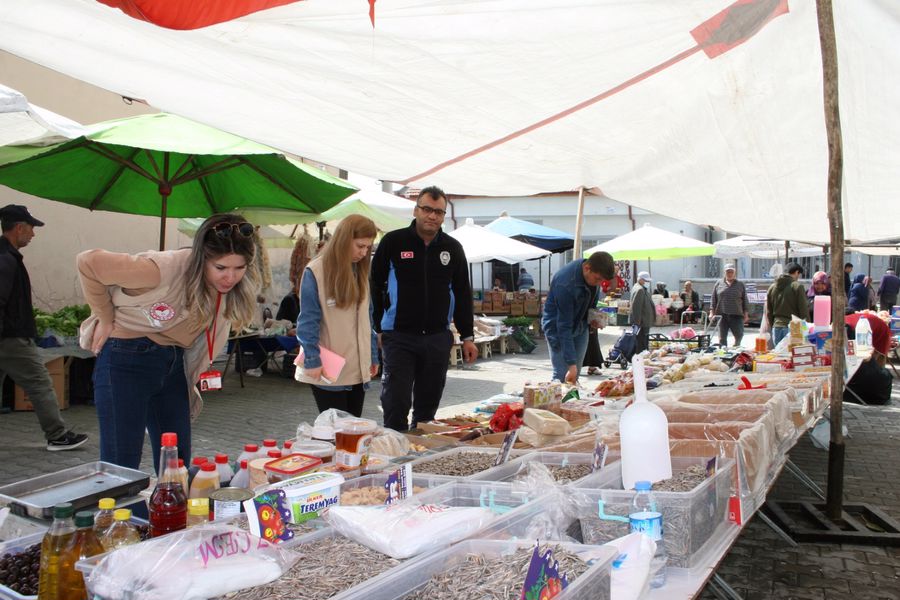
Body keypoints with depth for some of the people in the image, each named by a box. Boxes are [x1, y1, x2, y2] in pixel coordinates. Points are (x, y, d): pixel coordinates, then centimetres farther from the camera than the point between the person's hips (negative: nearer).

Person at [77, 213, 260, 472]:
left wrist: (190, 384, 7)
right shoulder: (166, 269, -27)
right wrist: (105, 319, -13)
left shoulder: (230, 287, -7)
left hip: (174, 364, 6)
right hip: (127, 360, -6)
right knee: (121, 465, -3)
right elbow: (88, 262, -20)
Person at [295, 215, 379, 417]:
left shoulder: (360, 271, 10)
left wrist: (373, 355, 12)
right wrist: (312, 360, -15)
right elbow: (308, 322, -11)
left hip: (359, 370, 6)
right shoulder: (315, 272, -10)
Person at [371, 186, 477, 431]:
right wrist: (379, 329, -1)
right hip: (399, 337, -3)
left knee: (427, 408, 12)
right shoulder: (393, 242, -2)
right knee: (396, 406, -5)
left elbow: (463, 294, 12)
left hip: (438, 338, 3)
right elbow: (375, 286, 2)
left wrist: (467, 337, 9)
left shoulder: (453, 248, 8)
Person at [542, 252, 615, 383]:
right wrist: (571, 364, -35)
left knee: (575, 376, 8)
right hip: (557, 327, -7)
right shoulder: (565, 284, -35)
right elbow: (564, 327, -33)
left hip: (581, 327, 7)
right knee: (563, 376, -12)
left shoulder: (594, 274, -12)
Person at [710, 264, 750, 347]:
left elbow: (745, 300, 10)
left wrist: (746, 314, 5)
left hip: (737, 315, 0)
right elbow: (713, 299, 9)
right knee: (722, 338, 2)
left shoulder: (740, 284, 10)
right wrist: (711, 312, 2)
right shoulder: (719, 283, 9)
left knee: (739, 335, -3)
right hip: (722, 315, 0)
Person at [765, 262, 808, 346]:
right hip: (792, 327, -5)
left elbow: (768, 312, 14)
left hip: (776, 327, 5)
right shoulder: (797, 286, -7)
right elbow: (804, 310, -7)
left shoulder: (772, 287, 11)